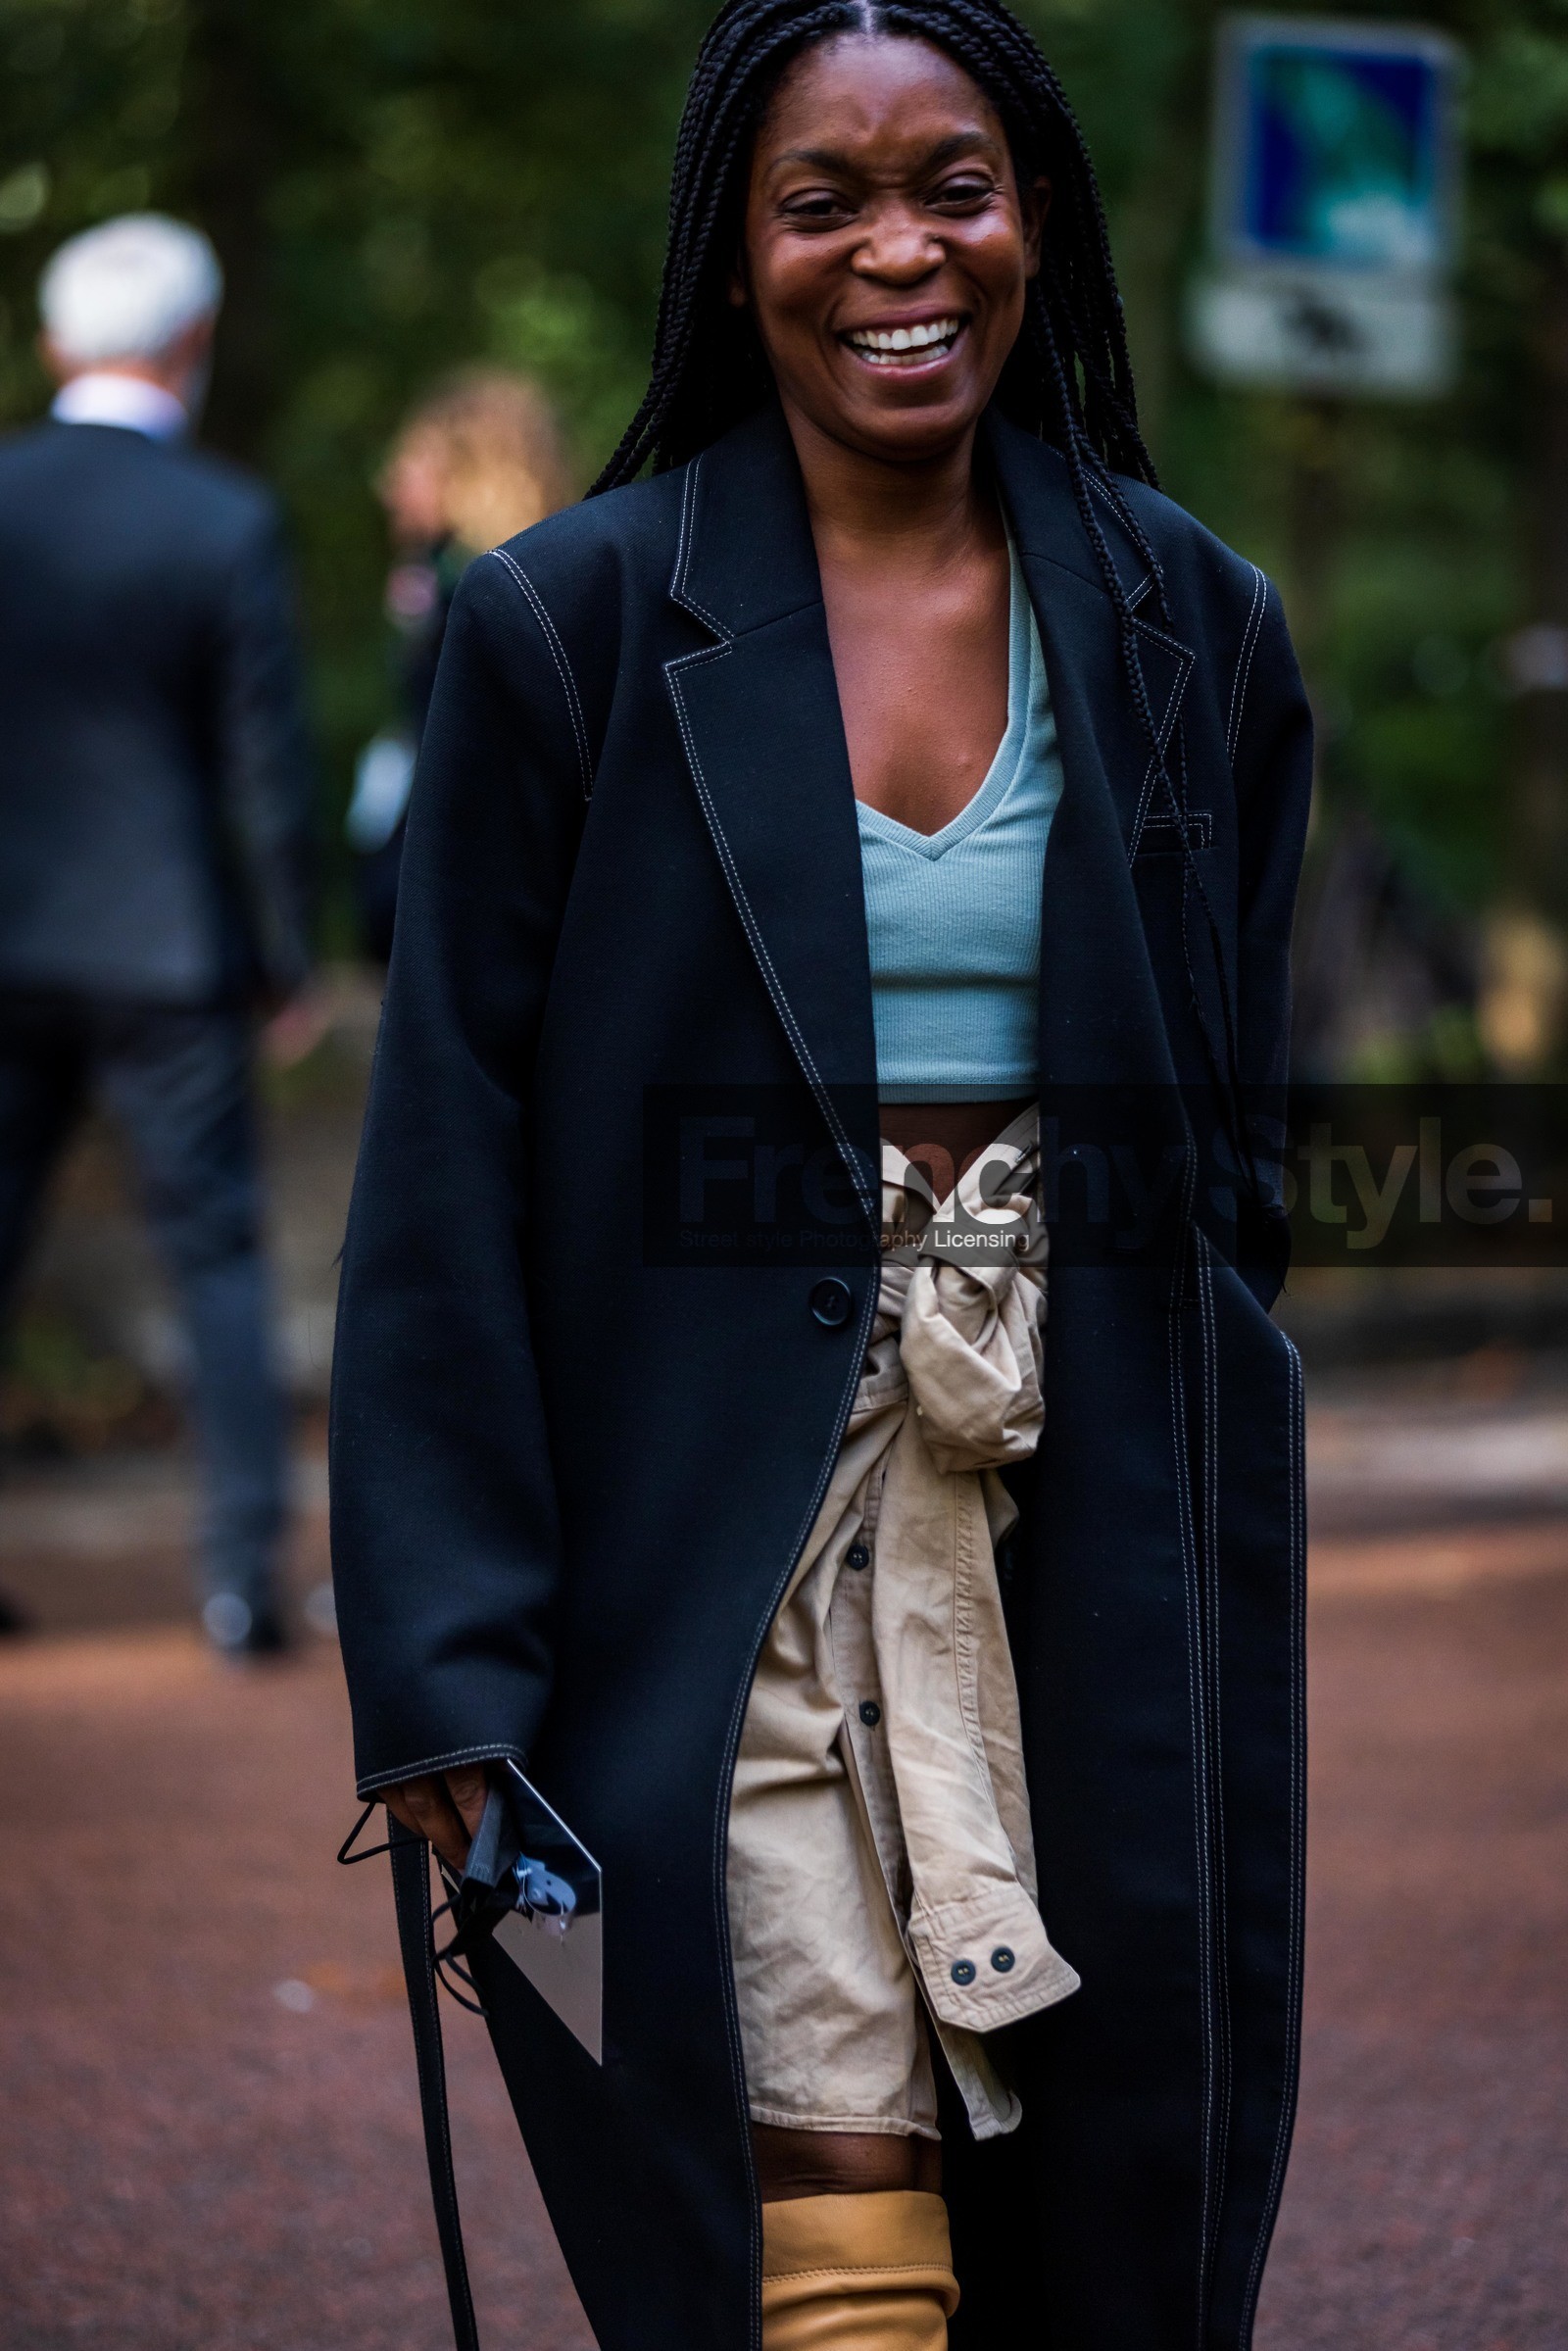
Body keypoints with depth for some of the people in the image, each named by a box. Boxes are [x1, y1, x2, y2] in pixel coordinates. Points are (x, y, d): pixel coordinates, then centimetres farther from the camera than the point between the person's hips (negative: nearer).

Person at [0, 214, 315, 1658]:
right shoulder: (229, 526, -9)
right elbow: (270, 771, -8)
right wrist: (288, 958, 3)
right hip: (169, 952, -2)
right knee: (219, 1255, 6)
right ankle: (246, 1565, 3)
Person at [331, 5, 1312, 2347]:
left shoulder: (1186, 627, 7)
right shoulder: (570, 626, -4)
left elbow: (1236, 1143, 13)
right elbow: (444, 1180, -4)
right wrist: (443, 1670, -9)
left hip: (1095, 1547, 3)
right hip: (736, 1557, -3)